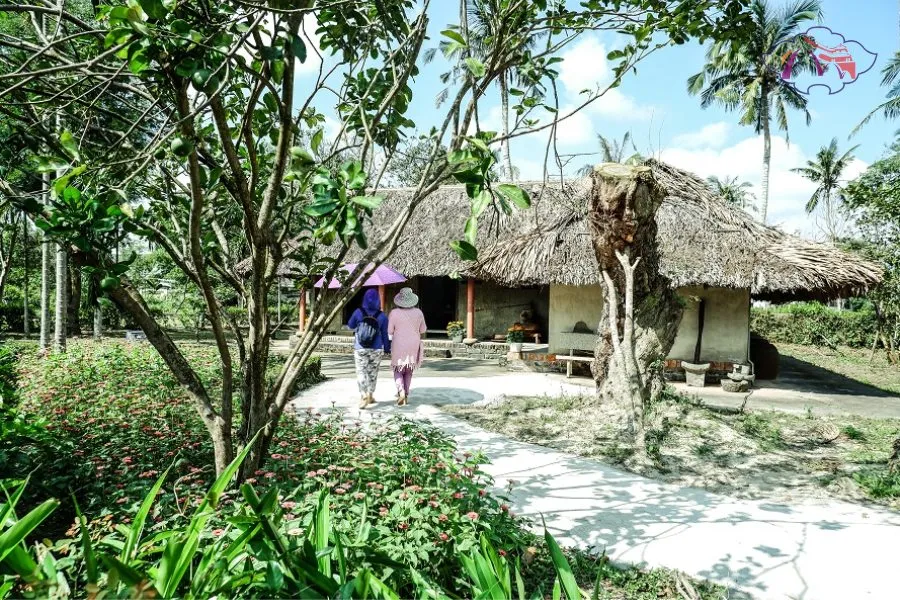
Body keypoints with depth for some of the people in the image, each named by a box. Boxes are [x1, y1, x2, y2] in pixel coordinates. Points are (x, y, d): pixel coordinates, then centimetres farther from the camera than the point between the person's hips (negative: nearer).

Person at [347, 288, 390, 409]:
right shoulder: (382, 316, -8)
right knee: (373, 372, 15)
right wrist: (387, 348, 9)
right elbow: (385, 335, -2)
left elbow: (350, 325, 8)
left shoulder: (358, 312, -8)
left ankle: (364, 396, -15)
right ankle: (370, 395, 24)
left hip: (360, 349, -1)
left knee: (361, 372, 1)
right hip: (376, 350, 1)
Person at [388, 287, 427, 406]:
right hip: (413, 347, 2)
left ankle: (401, 392, -13)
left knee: (398, 371, 10)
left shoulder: (394, 313, -10)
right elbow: (422, 330, 7)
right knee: (408, 371, 18)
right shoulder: (418, 313, -3)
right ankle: (406, 395, 21)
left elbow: (389, 331, -7)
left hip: (398, 347, -2)